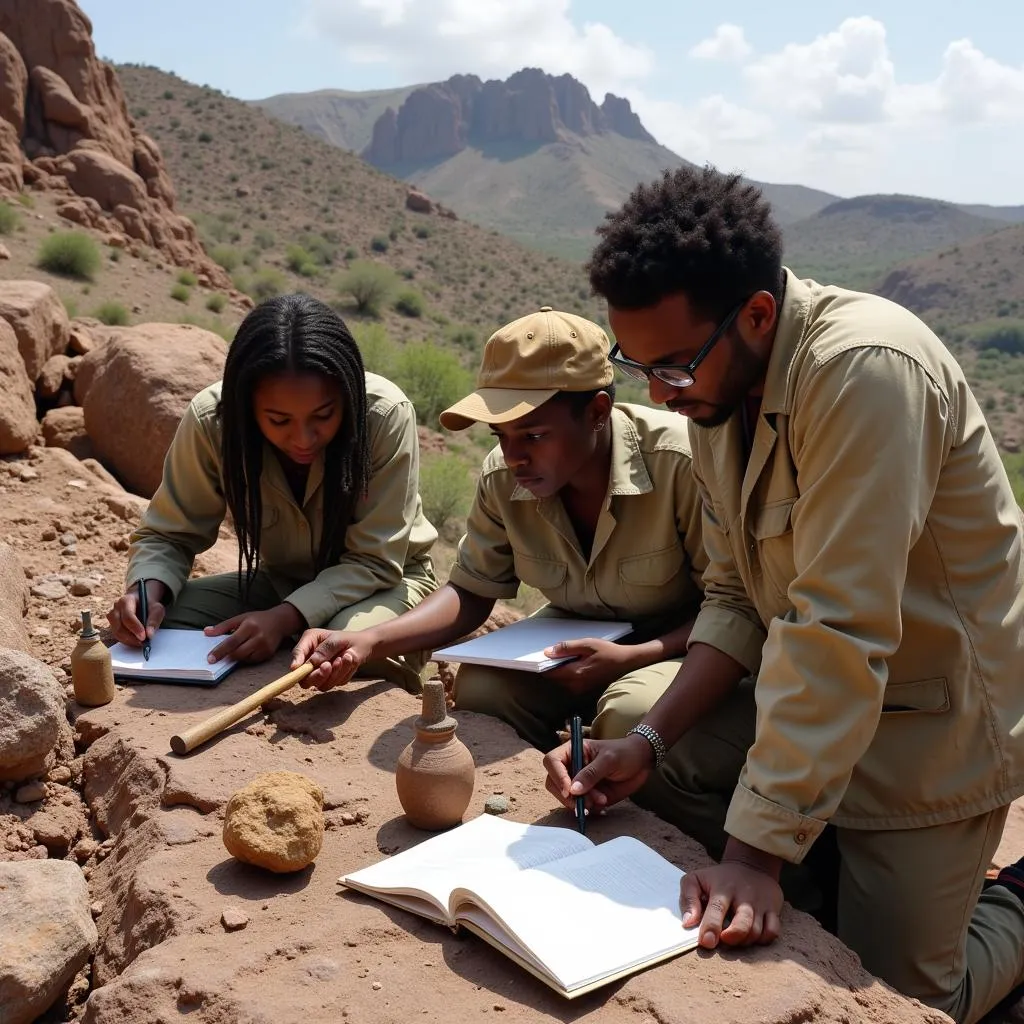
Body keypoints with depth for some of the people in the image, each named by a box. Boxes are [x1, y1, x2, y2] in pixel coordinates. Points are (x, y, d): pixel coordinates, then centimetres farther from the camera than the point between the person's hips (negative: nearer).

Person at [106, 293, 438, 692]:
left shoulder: (386, 416, -29)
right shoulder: (211, 419, -21)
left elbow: (375, 561, -22)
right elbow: (167, 535, -7)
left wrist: (285, 617, -37)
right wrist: (148, 590, -30)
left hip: (384, 582, -3)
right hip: (281, 581, 3)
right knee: (148, 628, -18)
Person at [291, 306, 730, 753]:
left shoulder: (680, 462, -27)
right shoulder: (502, 478, -11)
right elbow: (471, 592, 0)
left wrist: (631, 658, -32)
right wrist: (368, 641, -16)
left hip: (679, 646, -4)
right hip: (576, 641, 4)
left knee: (631, 712, -34)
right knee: (478, 686, -22)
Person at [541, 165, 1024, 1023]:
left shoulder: (866, 367, -29)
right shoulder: (716, 384, -3)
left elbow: (838, 635, -33)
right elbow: (737, 598, 1)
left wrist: (757, 855, -30)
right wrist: (650, 743, -11)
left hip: (933, 719, -7)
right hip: (804, 691, 7)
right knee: (630, 780, -5)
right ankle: (845, 870, 17)